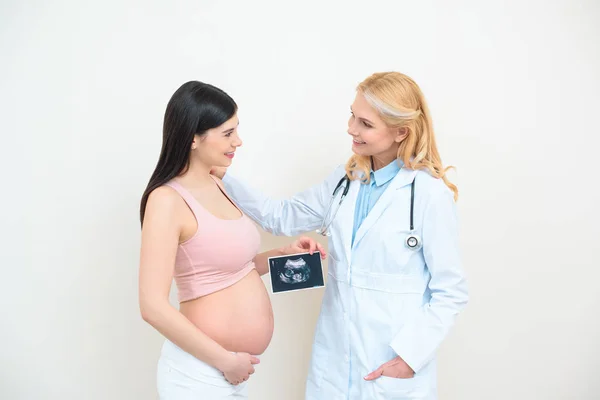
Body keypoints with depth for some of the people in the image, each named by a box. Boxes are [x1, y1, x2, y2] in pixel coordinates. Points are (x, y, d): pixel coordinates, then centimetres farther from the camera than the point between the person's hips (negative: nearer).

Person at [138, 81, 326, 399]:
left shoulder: (216, 186, 5)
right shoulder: (168, 200, -19)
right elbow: (154, 307, -23)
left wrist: (285, 253, 0)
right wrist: (225, 360, -16)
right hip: (200, 371, -7)